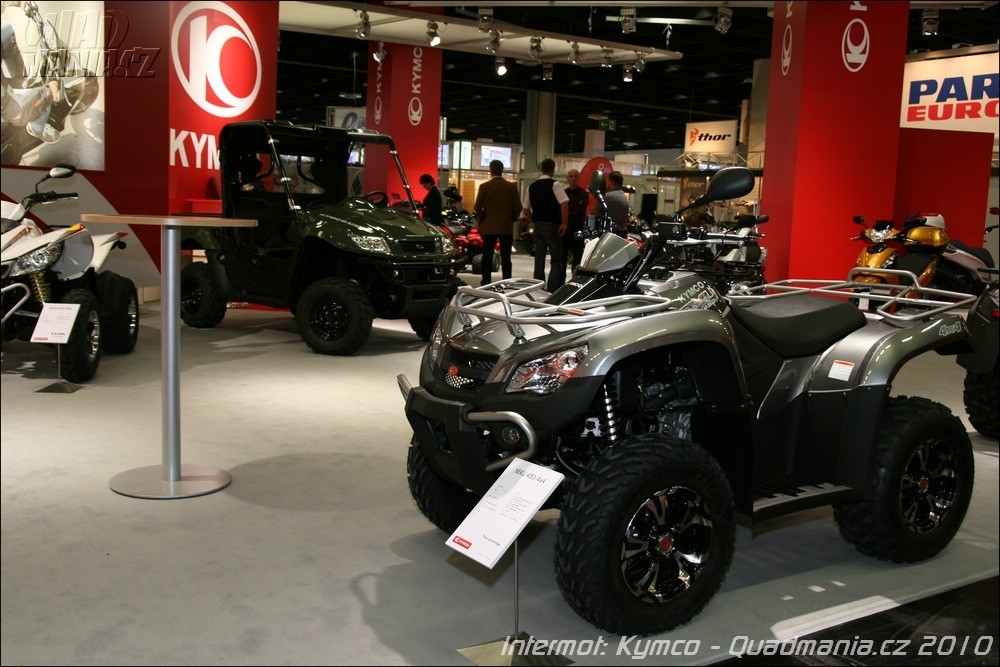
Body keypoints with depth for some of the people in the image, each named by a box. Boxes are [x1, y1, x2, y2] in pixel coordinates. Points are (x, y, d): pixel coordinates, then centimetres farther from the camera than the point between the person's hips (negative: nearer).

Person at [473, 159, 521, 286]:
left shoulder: (484, 187, -4)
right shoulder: (511, 187, -2)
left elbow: (477, 207, -5)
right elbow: (518, 207, -2)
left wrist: (482, 220, 10)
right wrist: (511, 219, 12)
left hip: (488, 227, 0)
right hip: (507, 227, 0)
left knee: (487, 256, 7)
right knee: (505, 257, 2)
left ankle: (486, 283, 7)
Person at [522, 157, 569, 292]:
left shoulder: (532, 186, 9)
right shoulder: (555, 184, -9)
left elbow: (526, 209, 12)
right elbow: (564, 205, -19)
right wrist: (564, 224, -12)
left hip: (538, 225, 6)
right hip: (552, 225, -6)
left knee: (539, 260, 10)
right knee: (556, 261, -2)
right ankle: (551, 291, -10)